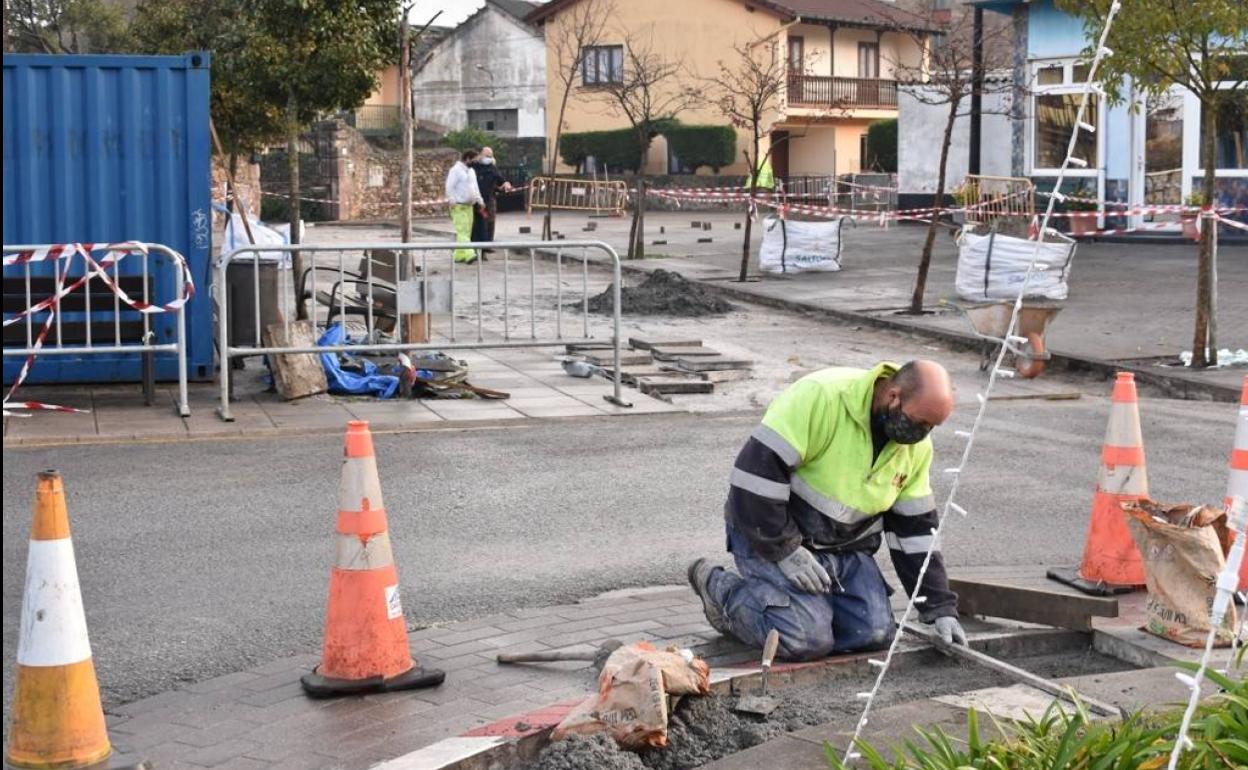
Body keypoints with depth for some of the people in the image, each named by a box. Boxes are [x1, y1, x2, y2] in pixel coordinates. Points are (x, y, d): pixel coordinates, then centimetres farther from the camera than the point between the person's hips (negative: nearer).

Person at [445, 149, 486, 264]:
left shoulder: (471, 171, 18)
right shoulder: (455, 170, -9)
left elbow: (475, 187, 25)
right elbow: (450, 187, -14)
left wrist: (479, 200, 16)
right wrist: (453, 202, -21)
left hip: (469, 206, 9)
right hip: (459, 206, -9)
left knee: (467, 231, 7)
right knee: (462, 231, -14)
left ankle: (459, 255, 11)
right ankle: (468, 254, -25)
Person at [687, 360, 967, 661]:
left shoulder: (916, 445, -3)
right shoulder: (822, 398, -26)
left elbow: (915, 529, 5)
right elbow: (757, 470, -27)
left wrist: (941, 608, 1)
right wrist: (786, 551, -25)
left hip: (846, 546, 7)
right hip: (769, 534, -7)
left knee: (876, 634, -9)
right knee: (808, 639, -21)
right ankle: (719, 586, 2)